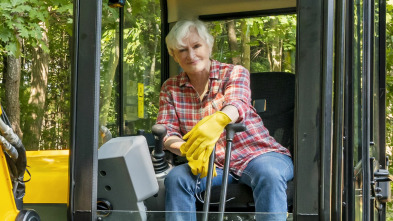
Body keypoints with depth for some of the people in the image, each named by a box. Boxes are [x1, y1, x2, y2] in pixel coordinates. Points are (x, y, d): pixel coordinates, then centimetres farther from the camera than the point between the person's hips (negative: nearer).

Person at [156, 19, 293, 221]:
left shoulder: (235, 73, -1)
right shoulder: (171, 88, 8)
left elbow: (237, 103, -24)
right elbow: (166, 132, -3)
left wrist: (217, 120, -50)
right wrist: (189, 150, -28)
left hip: (256, 155, -2)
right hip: (214, 164, 3)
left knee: (269, 175, -36)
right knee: (176, 178, -27)